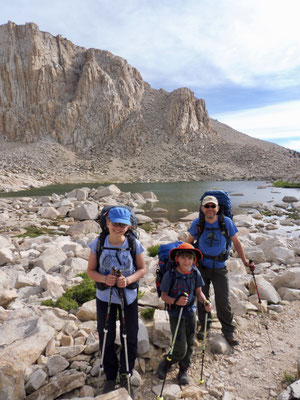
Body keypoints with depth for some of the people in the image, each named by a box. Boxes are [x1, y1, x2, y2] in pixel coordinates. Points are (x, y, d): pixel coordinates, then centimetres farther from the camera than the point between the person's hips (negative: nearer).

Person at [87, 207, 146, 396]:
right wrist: (104, 279, -25)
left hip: (129, 297, 0)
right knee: (106, 339, 16)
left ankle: (125, 375, 40)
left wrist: (128, 280, -24)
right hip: (105, 297, 1)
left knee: (130, 339, 12)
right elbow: (91, 270, -6)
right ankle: (110, 376, 42)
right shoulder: (98, 244, -14)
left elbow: (142, 269, -6)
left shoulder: (134, 244, -16)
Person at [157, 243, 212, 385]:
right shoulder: (170, 275, -20)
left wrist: (205, 302, -14)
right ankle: (164, 365, 28)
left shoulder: (195, 273, -7)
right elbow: (163, 296, -12)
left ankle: (183, 371, 39)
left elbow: (198, 292, 5)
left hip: (191, 312, 4)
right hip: (176, 314, -4)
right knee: (180, 350, -2)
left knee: (189, 345, 15)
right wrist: (176, 301, -29)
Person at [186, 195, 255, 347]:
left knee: (223, 301, 3)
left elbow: (236, 242, 1)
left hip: (219, 268, -1)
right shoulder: (197, 223, -8)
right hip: (201, 267, 1)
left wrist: (245, 262, 3)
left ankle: (228, 330, 24)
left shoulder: (226, 222, -10)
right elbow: (189, 242, 6)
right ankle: (204, 325, 35)